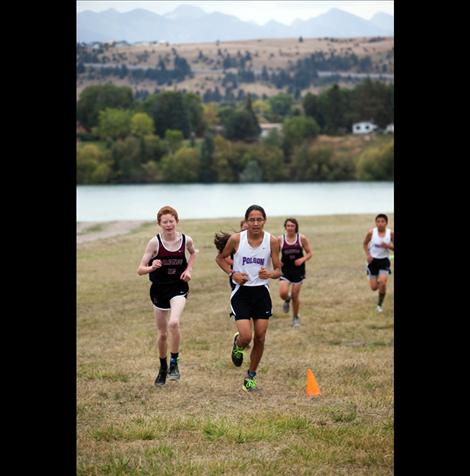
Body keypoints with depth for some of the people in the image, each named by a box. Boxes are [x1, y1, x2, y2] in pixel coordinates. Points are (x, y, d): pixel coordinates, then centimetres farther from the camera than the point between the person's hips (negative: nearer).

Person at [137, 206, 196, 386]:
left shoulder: (186, 240, -8)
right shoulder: (155, 242, -13)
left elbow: (193, 253, 18)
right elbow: (140, 270, -14)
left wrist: (188, 269, 1)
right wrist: (152, 267, -35)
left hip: (178, 287, -1)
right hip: (159, 288, 1)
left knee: (173, 323, -27)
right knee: (162, 333, 11)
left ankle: (174, 363, -9)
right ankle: (163, 368, 34)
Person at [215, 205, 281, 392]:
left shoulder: (272, 241, -4)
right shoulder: (236, 239, -8)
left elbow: (278, 270, 0)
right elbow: (220, 258, 8)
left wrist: (270, 274, -23)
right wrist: (232, 273, -8)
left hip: (261, 292, 2)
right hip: (241, 292, -2)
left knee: (260, 338, 3)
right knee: (246, 337, -15)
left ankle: (251, 376, 22)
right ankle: (237, 344, 24)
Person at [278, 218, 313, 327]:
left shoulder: (302, 238, -6)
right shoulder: (280, 239, -5)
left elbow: (309, 253, 1)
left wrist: (302, 259, -18)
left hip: (298, 270, 0)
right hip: (285, 270, 0)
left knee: (295, 296, 5)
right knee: (283, 293, -19)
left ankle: (295, 317, 29)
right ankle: (287, 299, 21)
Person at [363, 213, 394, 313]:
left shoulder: (391, 233, -10)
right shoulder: (371, 233, -11)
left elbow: (394, 247, -1)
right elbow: (365, 243, 6)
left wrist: (388, 246, -22)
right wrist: (368, 255, -7)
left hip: (384, 260, -1)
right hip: (373, 260, 1)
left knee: (383, 283, -19)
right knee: (374, 287, 2)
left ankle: (379, 305, 2)